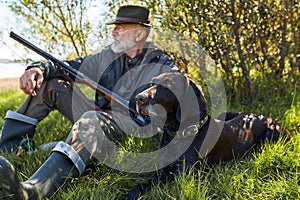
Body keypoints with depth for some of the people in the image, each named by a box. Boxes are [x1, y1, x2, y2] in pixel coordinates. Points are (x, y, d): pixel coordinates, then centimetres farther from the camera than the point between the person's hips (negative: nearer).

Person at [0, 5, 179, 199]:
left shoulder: (162, 65, -2)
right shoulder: (108, 56, 12)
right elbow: (70, 66, 12)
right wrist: (39, 68, -8)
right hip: (101, 117, 7)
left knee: (93, 120, -41)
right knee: (49, 84, 3)